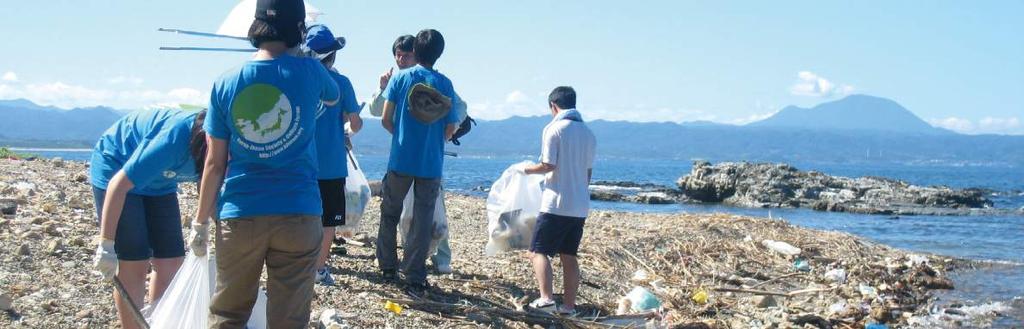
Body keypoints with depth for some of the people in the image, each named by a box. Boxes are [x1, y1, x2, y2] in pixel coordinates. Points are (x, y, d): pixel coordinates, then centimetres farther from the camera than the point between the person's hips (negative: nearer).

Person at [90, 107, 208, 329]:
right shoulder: (173, 142, -39)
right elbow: (119, 184, -34)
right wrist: (106, 245, -30)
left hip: (159, 181, 7)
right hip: (115, 170, -7)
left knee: (170, 262, 2)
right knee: (134, 264, -11)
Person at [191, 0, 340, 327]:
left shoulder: (226, 83, 0)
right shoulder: (309, 71, -2)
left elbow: (215, 163, 1)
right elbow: (333, 97, 24)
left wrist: (200, 222, 10)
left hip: (239, 215, 1)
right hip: (298, 214, -1)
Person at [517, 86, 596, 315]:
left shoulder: (554, 129, -9)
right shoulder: (587, 133, 11)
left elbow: (548, 166, -14)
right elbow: (588, 171, 14)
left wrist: (527, 170, 4)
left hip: (556, 204, -6)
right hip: (580, 206, 6)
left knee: (538, 251, -1)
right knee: (569, 255, 11)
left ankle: (546, 297, -16)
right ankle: (569, 305, 9)